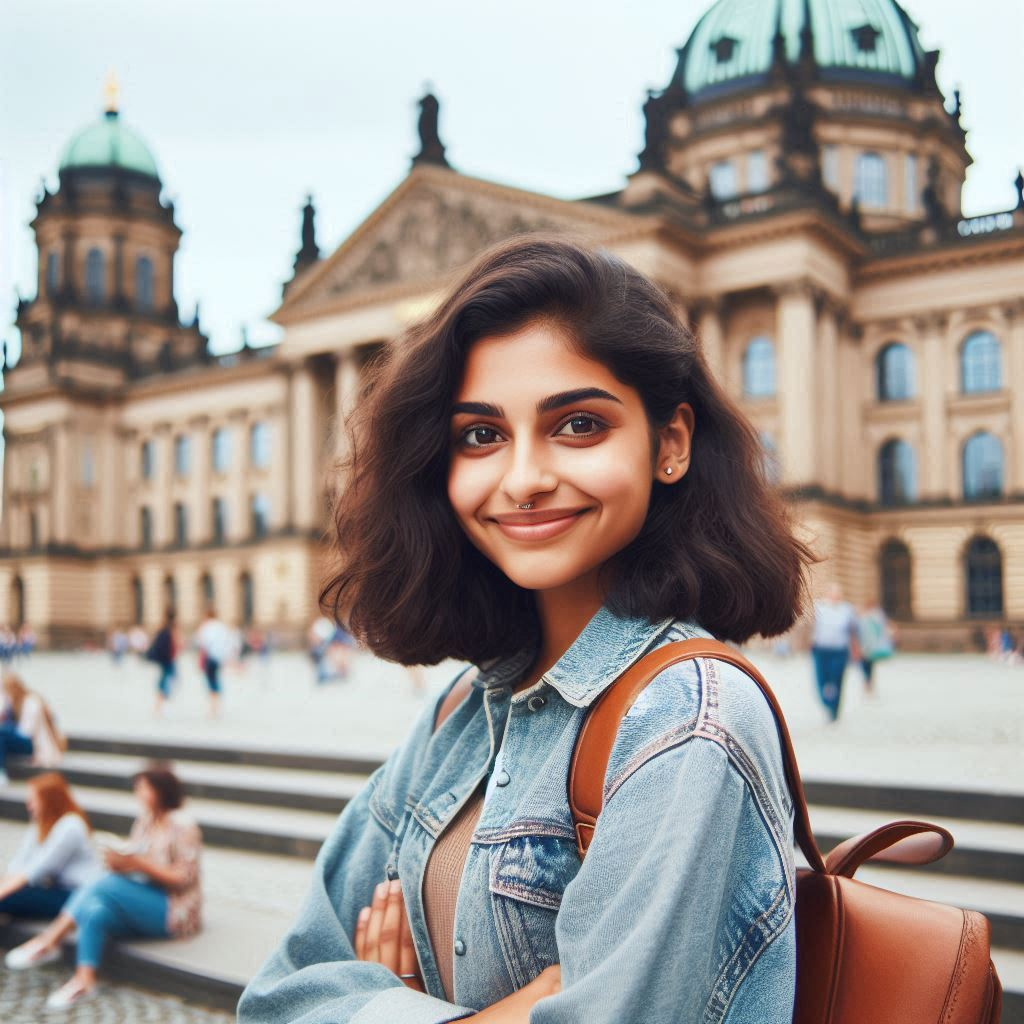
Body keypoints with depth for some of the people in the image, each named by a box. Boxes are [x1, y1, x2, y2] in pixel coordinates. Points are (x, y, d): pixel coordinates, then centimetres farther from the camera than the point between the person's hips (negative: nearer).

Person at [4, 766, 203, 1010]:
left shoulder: (182, 825, -11)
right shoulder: (144, 821, 10)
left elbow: (185, 880, -15)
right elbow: (132, 864, 11)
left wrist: (138, 864, -22)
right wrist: (120, 862, -12)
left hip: (174, 911, -7)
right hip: (140, 905, 7)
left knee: (106, 882, -25)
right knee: (95, 911, -23)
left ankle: (48, 942, -19)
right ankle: (84, 981, -28)